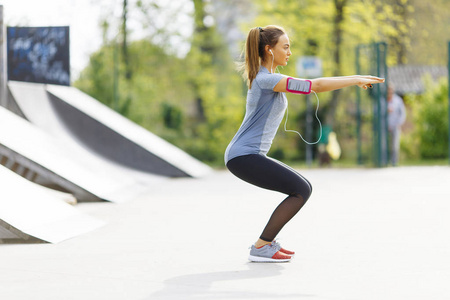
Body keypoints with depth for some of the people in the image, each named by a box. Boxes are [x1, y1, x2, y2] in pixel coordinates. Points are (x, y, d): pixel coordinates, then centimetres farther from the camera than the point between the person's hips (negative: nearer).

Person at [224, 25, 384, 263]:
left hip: (248, 156, 11)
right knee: (301, 190, -12)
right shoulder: (265, 79, -16)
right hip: (244, 156, -11)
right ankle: (261, 247, -9)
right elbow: (315, 86, -21)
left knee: (303, 188, 12)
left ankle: (265, 241, 14)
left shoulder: (268, 77, 17)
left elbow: (312, 85, 23)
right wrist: (356, 80, -15)